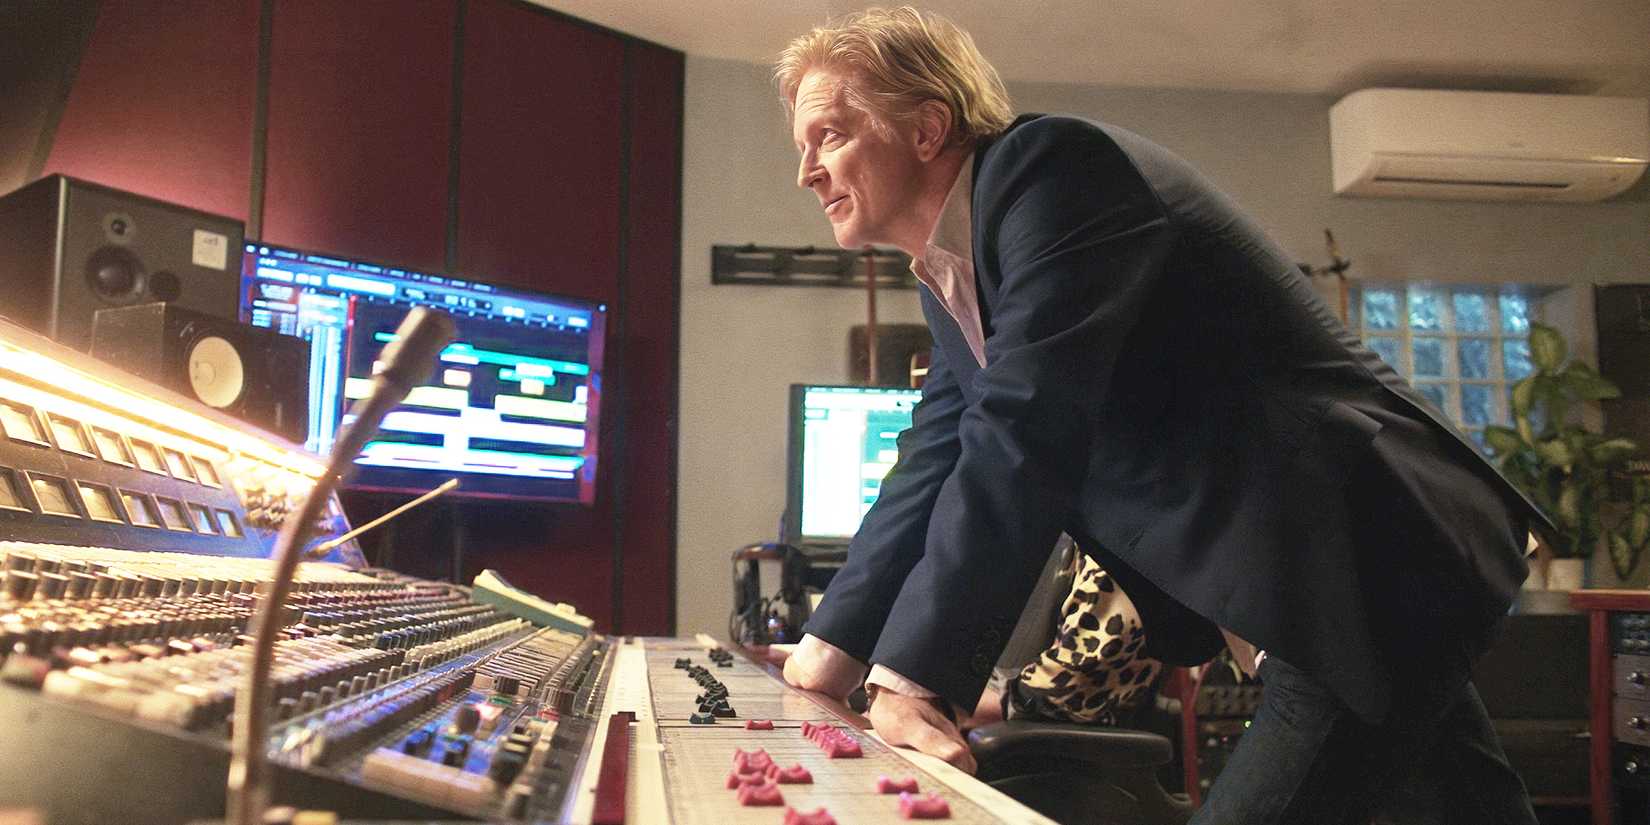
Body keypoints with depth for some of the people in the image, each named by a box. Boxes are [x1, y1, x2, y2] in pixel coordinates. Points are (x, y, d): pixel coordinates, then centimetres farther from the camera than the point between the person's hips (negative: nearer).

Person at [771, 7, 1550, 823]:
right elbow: (935, 467, 14)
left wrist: (911, 677, -26)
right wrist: (834, 648, 8)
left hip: (1371, 568, -9)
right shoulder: (950, 276, 11)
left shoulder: (1056, 166, -18)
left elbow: (1021, 439, -27)